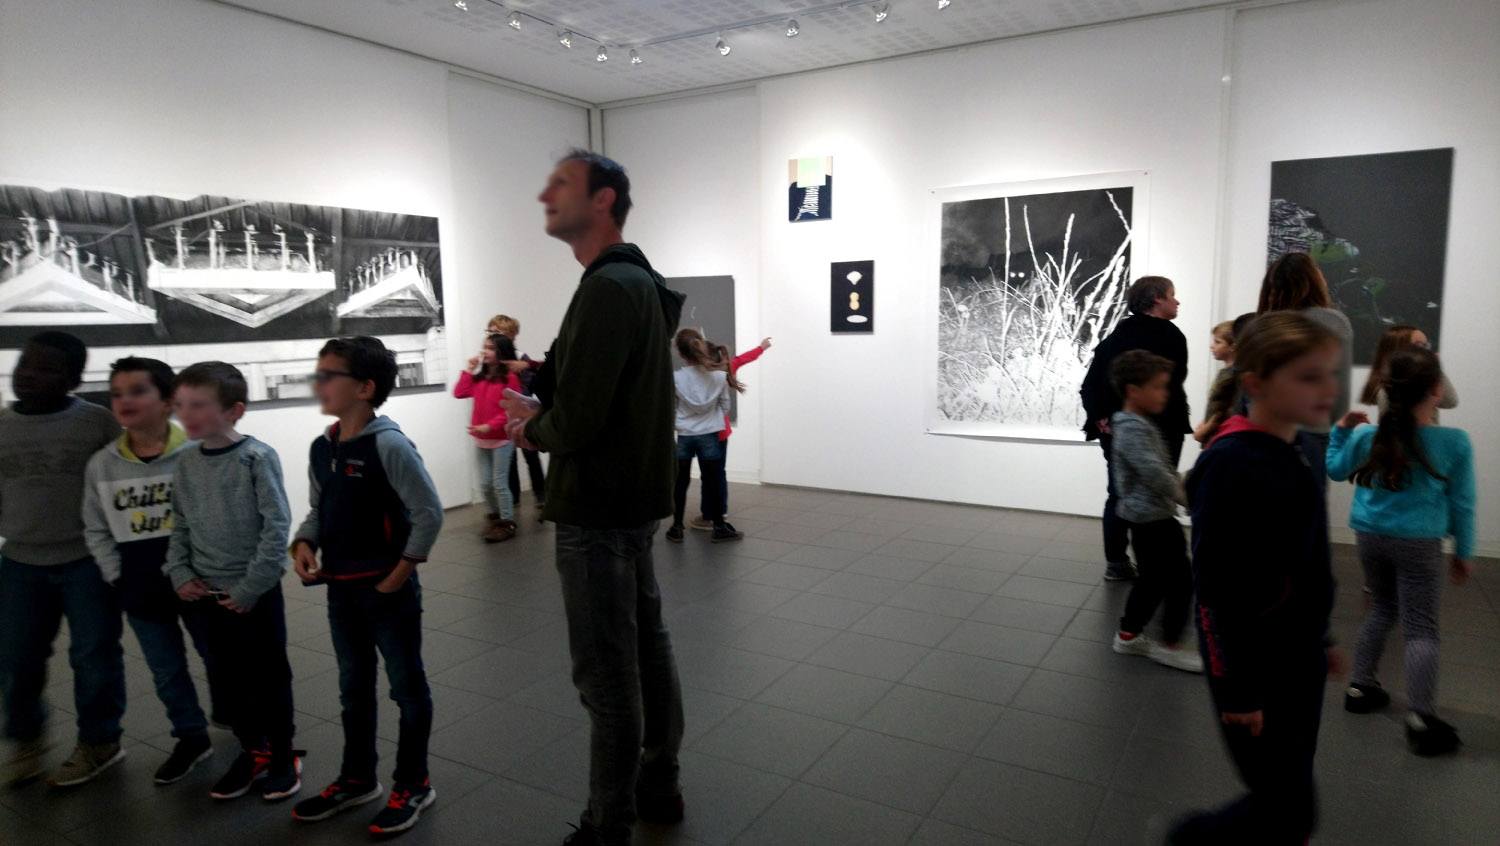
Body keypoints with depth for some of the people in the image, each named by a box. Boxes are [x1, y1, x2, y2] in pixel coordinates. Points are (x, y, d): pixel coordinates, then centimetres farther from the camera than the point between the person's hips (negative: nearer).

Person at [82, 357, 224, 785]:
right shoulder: (101, 464, -2)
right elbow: (96, 531, 8)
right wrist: (117, 577, 2)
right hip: (142, 591, 4)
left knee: (219, 658, 13)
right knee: (166, 672, 16)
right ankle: (191, 738, 35)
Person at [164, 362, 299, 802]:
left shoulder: (257, 458, -16)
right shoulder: (186, 462, 1)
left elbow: (276, 527, -16)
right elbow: (180, 526, 10)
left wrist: (250, 587, -15)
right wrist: (180, 575, -2)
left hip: (255, 591, -5)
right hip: (206, 593, 5)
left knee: (268, 676, 8)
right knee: (232, 676, 16)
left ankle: (283, 755, 25)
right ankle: (252, 750, 33)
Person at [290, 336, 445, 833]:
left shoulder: (387, 443, -19)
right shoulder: (322, 448, 4)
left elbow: (429, 513, -18)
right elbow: (320, 510, 15)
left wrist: (401, 572, -15)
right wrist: (304, 543, -3)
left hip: (388, 589, -7)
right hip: (341, 590, 8)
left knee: (406, 687, 9)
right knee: (353, 688, 21)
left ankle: (413, 786, 25)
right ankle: (357, 779, 40)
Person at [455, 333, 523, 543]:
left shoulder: (510, 378, -10)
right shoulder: (479, 377, 10)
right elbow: (459, 393, 2)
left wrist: (489, 426, -22)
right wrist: (469, 370, -1)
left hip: (502, 439, -6)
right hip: (480, 440, 6)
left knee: (499, 483, -2)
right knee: (485, 484, 12)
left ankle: (507, 523, 10)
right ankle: (494, 516, 30)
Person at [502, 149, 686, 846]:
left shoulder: (606, 289, -20)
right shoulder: (638, 283, 12)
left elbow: (575, 422, -25)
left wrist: (533, 433, -4)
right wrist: (542, 412, 0)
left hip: (598, 509, -10)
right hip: (632, 497, 10)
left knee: (606, 673, 1)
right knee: (646, 645, 18)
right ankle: (658, 786, 35)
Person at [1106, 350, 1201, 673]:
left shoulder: (1140, 424, 12)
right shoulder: (1133, 429, -21)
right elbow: (1152, 471, -27)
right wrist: (1182, 493, -15)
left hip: (1147, 516, 10)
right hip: (1152, 517, -10)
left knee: (1153, 578, 18)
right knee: (1179, 578, -1)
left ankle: (1128, 635, 27)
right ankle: (1169, 645, 11)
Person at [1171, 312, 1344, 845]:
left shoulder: (1301, 450, 2)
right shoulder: (1231, 465, -23)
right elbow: (1217, 586, -22)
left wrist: (1320, 640, 20)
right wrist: (1237, 688, -18)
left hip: (1301, 657, 8)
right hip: (1255, 661, -8)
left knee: (1288, 792, 18)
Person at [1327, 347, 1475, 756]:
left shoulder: (1367, 438, -6)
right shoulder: (1455, 442, -12)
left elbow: (1336, 470, 13)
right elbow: (1461, 504, -3)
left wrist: (1342, 430, 19)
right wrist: (1463, 553, 7)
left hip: (1371, 537, 4)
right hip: (1418, 545, -3)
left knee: (1382, 609, 23)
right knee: (1421, 629, 1)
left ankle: (1360, 686, 28)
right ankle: (1421, 719, -2)